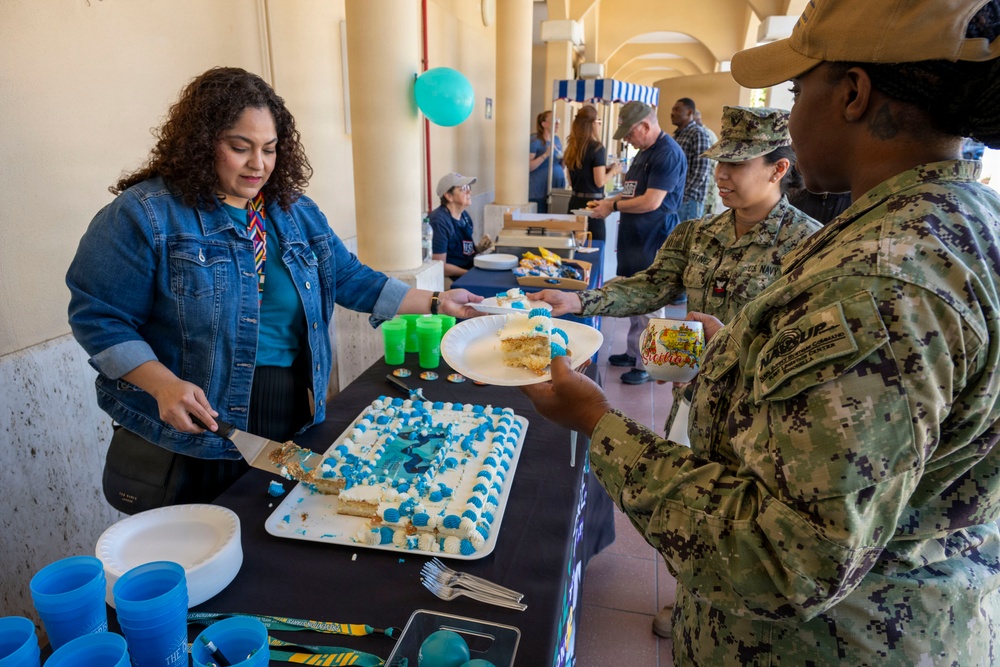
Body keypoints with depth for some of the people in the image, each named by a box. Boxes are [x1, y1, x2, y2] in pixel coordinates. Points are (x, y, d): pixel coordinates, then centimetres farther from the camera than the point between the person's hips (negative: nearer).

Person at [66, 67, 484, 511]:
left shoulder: (295, 211, 7)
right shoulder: (145, 214, -11)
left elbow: (350, 278, 9)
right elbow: (98, 317, -10)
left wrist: (435, 302, 3)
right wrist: (164, 385, -23)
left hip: (296, 425, 5)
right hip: (194, 441, -5)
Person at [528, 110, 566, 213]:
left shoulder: (556, 139, 13)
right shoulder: (535, 140, -6)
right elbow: (528, 167, -15)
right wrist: (545, 155, -22)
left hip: (557, 188, 6)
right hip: (540, 192, -6)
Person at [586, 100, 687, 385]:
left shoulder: (668, 153, -16)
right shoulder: (644, 152, 16)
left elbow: (651, 201, -22)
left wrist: (613, 207, -11)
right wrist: (607, 201, 9)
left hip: (653, 242, -10)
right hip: (634, 237, 10)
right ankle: (633, 352, 29)